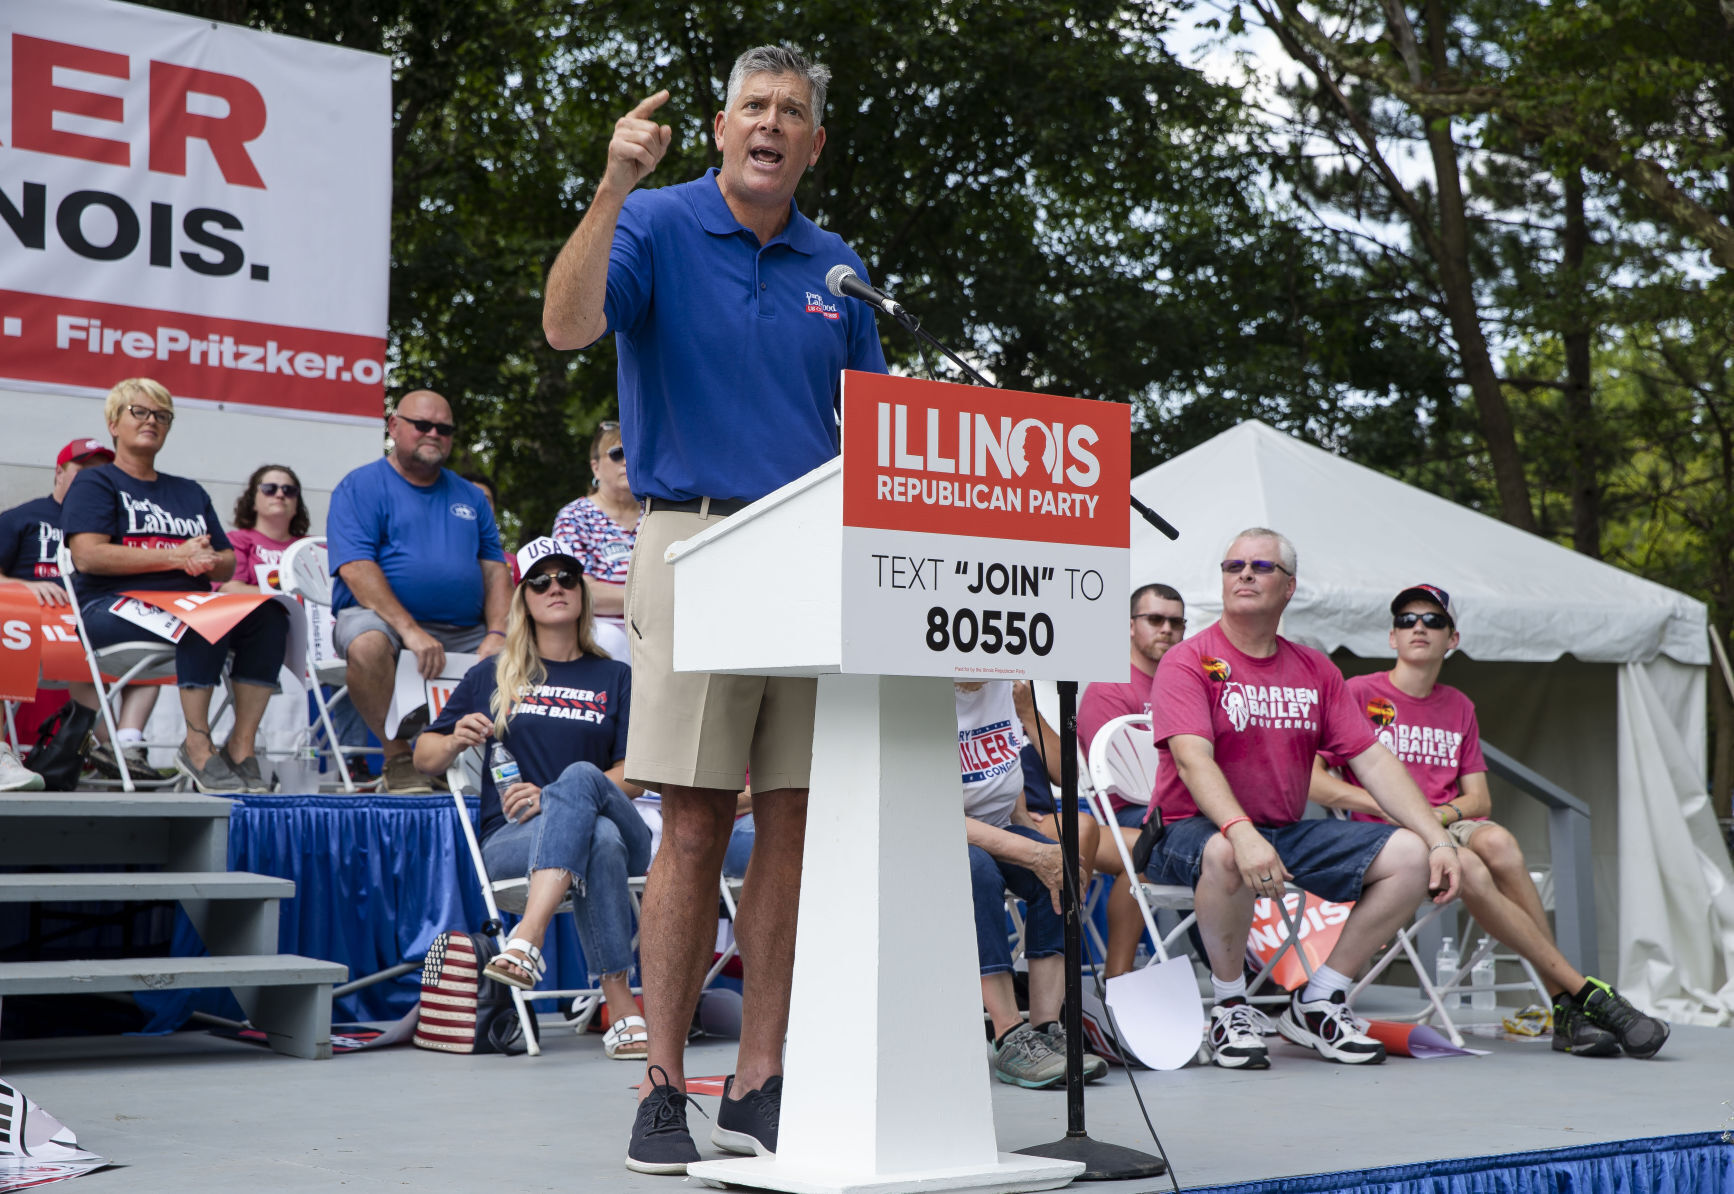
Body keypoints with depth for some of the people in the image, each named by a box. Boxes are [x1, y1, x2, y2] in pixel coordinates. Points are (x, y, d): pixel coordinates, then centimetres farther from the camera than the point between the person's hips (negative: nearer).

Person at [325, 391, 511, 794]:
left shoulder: (470, 497, 22)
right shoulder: (360, 487, 3)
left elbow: (494, 570, 15)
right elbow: (357, 570, -10)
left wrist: (497, 635, -5)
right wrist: (410, 630, -23)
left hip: (466, 631, 5)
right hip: (383, 618, -5)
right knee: (368, 645, -38)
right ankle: (397, 756, -19)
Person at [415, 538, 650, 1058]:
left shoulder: (616, 678, 17)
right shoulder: (491, 677, 19)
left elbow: (633, 776, 5)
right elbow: (424, 757, 22)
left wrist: (556, 797, -13)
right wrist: (455, 741, -4)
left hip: (619, 826, 1)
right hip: (510, 839, 0)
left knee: (579, 776, -39)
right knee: (600, 841, -39)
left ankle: (528, 939, -54)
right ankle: (621, 1010, -46)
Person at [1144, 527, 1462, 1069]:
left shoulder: (1316, 670, 11)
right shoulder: (1188, 661, -7)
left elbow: (1373, 760, 6)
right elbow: (1193, 758, -22)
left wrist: (1440, 842, -4)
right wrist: (1242, 832, -40)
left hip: (1288, 831, 6)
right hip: (1194, 828, -6)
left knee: (1410, 855, -10)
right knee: (1224, 855, -40)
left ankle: (1316, 1003, -2)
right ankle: (1231, 1008, -16)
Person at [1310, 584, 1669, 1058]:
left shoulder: (1459, 708, 20)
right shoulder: (1358, 694, 4)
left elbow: (1479, 799, 15)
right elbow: (1309, 779, -5)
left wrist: (1440, 813, -9)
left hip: (1449, 828, 4)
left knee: (1497, 841, -34)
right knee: (1469, 868, -36)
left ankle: (1566, 1011, -35)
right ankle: (1585, 993, -34)